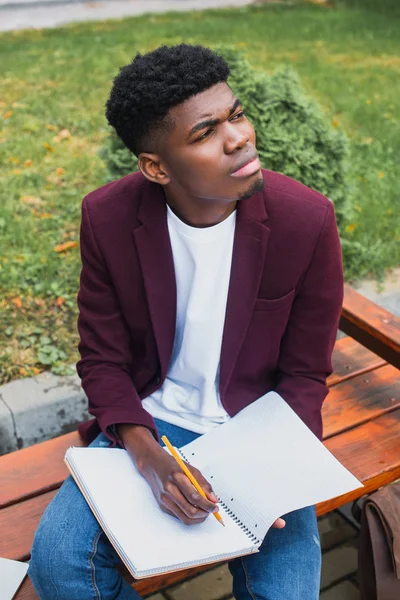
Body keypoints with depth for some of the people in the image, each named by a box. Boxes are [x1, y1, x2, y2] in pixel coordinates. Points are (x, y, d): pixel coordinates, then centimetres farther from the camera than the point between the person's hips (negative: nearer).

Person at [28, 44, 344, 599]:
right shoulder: (107, 217, -13)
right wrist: (147, 454, -20)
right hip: (147, 423, 1)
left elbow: (304, 373, -4)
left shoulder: (307, 219, -16)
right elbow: (103, 360, -4)